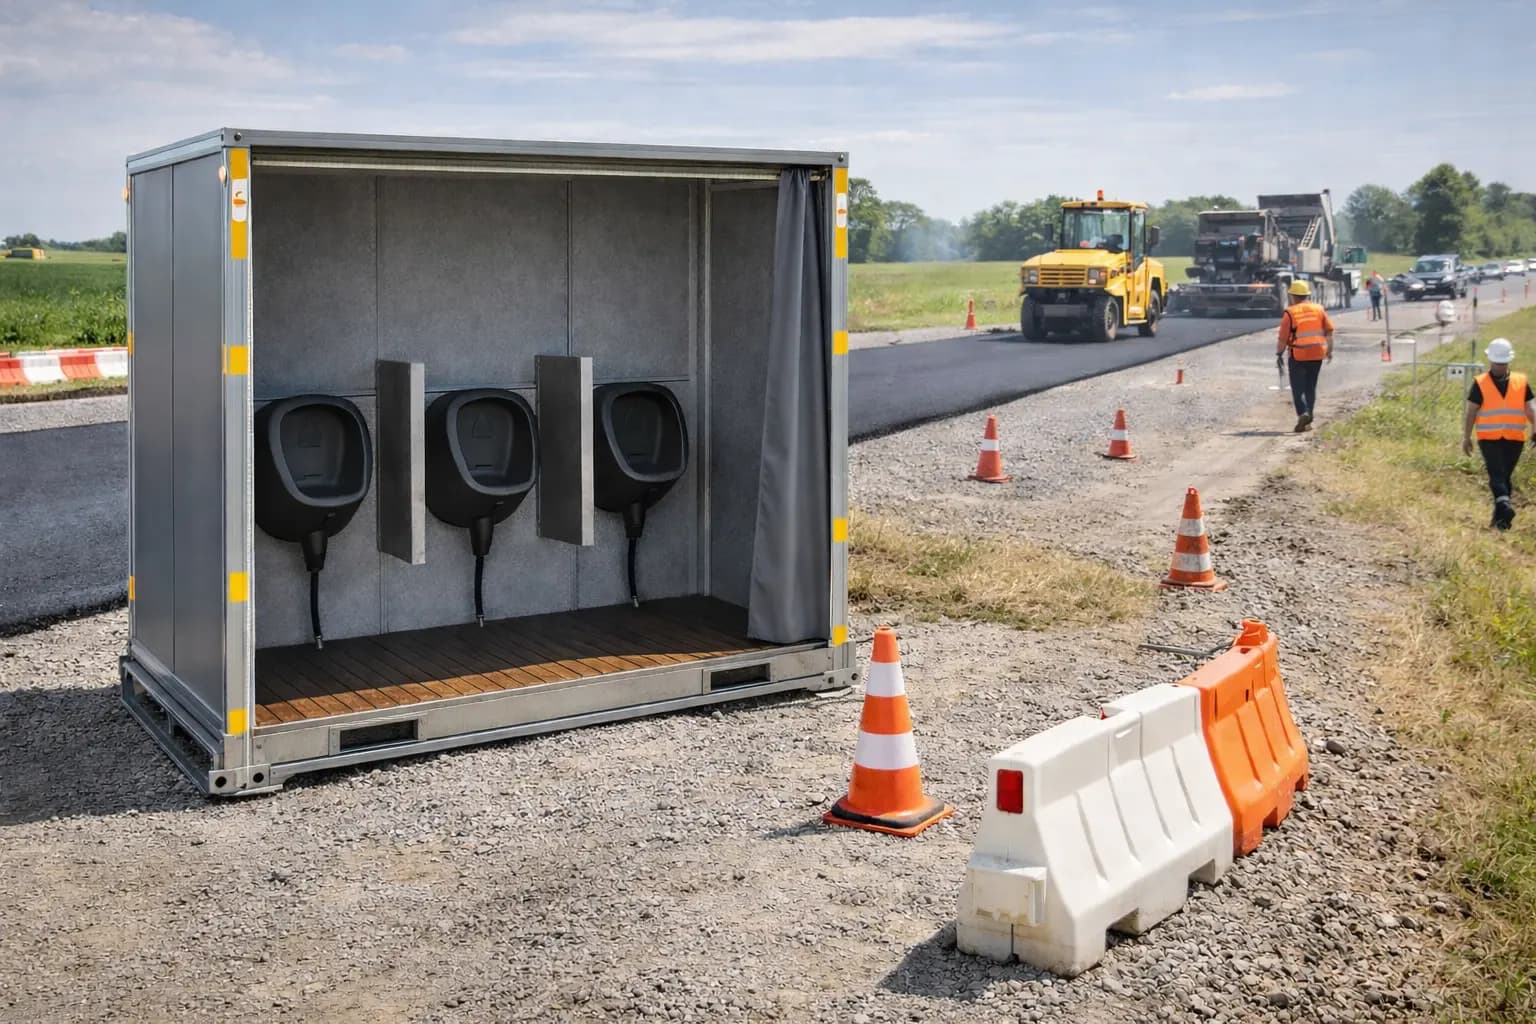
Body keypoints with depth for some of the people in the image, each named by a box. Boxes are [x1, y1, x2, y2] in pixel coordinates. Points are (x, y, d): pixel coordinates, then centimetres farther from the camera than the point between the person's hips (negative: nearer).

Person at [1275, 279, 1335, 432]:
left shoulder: (1290, 312, -7)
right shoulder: (1319, 309, 6)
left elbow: (1283, 338, -8)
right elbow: (1329, 331, 4)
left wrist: (1279, 354, 3)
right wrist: (1329, 350, 12)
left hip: (1298, 355, -4)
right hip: (1317, 354, 4)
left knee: (1298, 387, 2)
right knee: (1311, 387, 13)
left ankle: (1303, 413, -19)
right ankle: (1308, 421, 13)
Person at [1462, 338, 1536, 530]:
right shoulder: (1480, 384, 2)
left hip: (1514, 439, 1)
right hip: (1489, 438, -1)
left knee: (1506, 476, 0)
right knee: (1496, 474, -8)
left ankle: (1500, 517, -3)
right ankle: (1505, 506, -16)